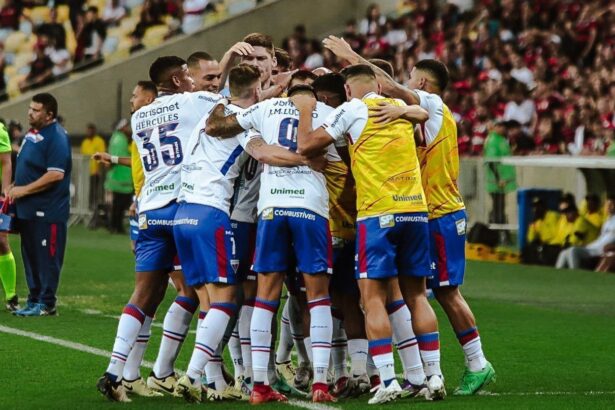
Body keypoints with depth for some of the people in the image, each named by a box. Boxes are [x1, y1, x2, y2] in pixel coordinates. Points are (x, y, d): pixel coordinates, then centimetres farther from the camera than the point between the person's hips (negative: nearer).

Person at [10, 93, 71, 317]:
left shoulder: (56, 137, -14)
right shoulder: (32, 134, 15)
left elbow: (56, 174, -22)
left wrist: (24, 190, -18)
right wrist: (14, 188, 12)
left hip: (47, 212, -9)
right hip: (28, 210, 9)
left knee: (47, 258, -4)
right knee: (30, 256, 13)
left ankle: (46, 304, 0)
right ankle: (34, 300, 20)